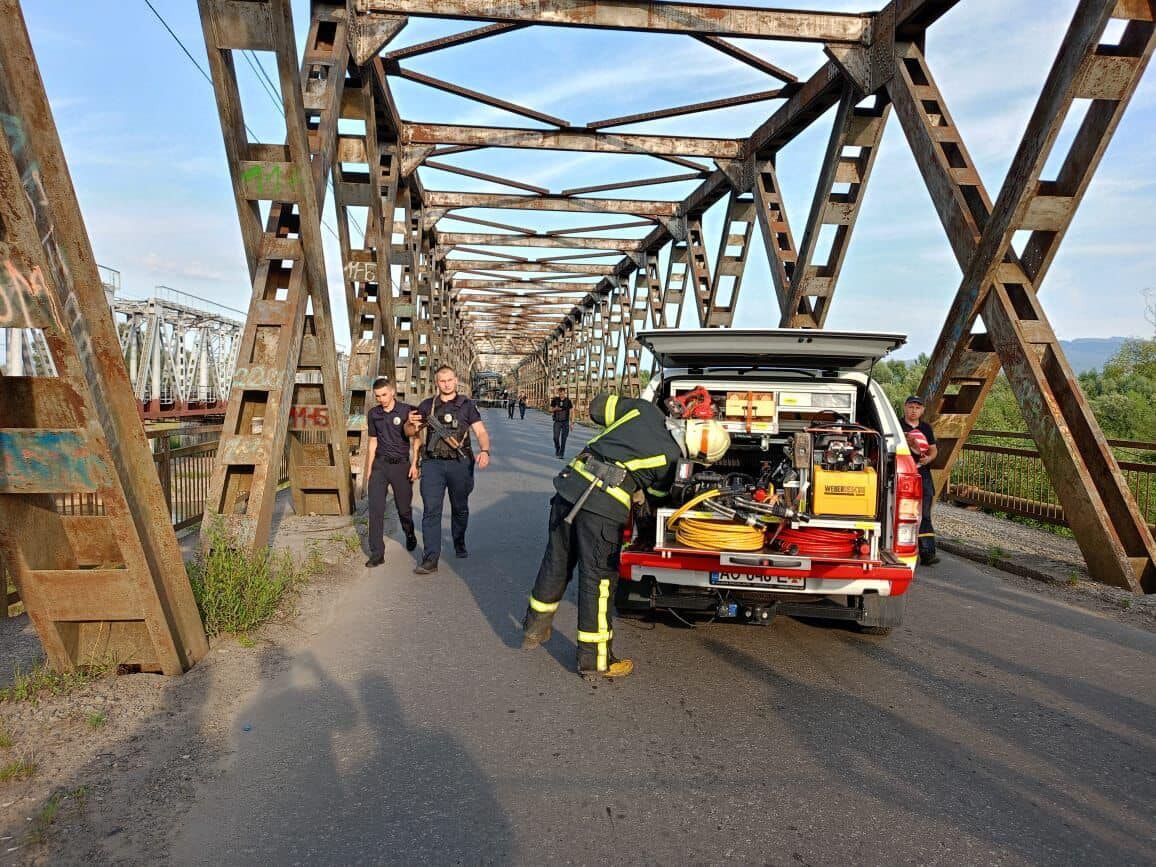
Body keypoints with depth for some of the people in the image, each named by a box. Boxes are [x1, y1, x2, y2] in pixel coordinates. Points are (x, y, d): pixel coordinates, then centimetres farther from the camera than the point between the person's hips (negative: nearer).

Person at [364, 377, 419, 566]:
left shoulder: (407, 411, -4)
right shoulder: (373, 414, 8)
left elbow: (415, 440, 0)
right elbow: (373, 443, 14)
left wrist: (414, 464, -9)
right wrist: (368, 470, 12)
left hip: (401, 464, -3)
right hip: (380, 465, 3)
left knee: (404, 507, 8)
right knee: (375, 509, -7)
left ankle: (410, 535, 39)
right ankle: (377, 553, -3)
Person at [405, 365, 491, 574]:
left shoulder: (467, 405, 4)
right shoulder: (427, 405, 10)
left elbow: (481, 431, -3)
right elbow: (409, 432, 15)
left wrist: (484, 450, -24)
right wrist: (411, 423, -10)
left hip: (460, 463, 0)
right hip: (433, 464, 0)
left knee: (460, 508, 14)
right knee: (431, 510, -7)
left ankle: (459, 544, 37)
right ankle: (430, 559, -7)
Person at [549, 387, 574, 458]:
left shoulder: (568, 401, -1)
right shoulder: (555, 400, 1)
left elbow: (571, 412, 3)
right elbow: (550, 410, 8)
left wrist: (571, 423, -1)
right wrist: (555, 409, -16)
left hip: (565, 422, 0)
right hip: (557, 422, 0)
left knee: (563, 438, -1)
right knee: (556, 437, -6)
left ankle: (561, 453, 7)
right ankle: (557, 450, 20)